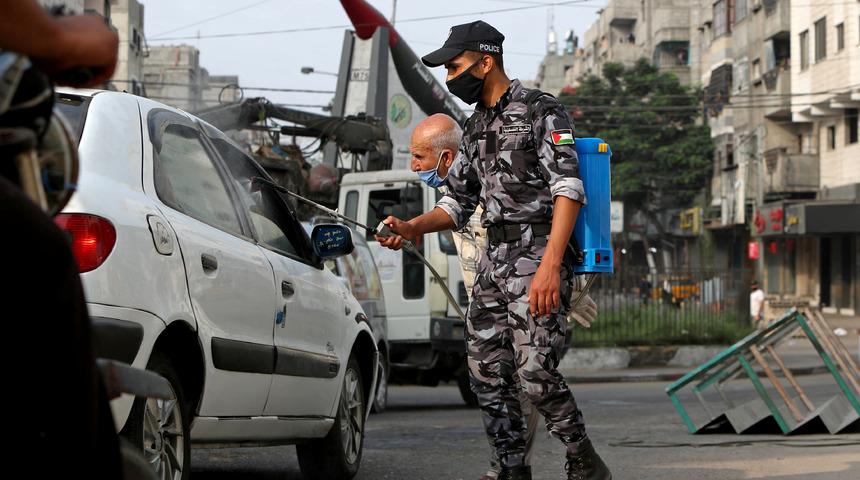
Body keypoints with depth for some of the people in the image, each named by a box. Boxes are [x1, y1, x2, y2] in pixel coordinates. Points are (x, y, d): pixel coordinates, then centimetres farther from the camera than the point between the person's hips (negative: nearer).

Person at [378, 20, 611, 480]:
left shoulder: (542, 113, -6)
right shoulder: (476, 129, 18)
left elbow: (568, 191, -16)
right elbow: (457, 205, 20)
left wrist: (549, 266, -26)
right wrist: (411, 228, 0)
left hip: (539, 256, -8)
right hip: (492, 261, 8)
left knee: (535, 372, -15)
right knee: (487, 376, 4)